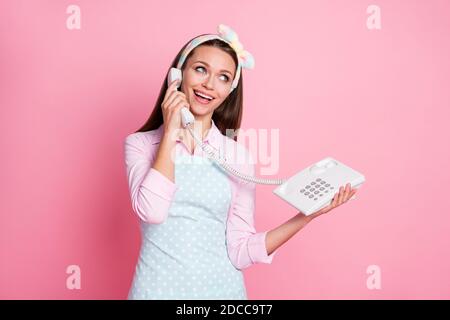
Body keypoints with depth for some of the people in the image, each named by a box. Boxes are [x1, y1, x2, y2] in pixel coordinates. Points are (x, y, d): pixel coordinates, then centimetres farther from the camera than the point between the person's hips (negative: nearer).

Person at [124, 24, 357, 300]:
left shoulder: (239, 156, -4)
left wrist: (306, 215, -15)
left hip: (221, 287, 1)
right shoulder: (140, 144, -4)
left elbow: (239, 252, -6)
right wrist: (170, 133, -15)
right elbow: (151, 211, -22)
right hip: (158, 286, 0)